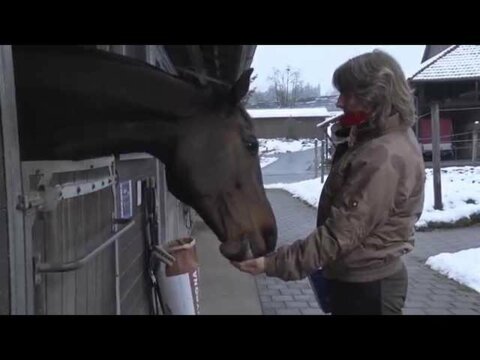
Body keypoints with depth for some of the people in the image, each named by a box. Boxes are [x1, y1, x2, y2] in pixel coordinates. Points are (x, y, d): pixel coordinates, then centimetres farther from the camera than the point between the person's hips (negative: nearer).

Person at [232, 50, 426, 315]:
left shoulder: (383, 158, -28)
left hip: (366, 287, -10)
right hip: (357, 279, 10)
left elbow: (340, 234, -29)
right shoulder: (389, 138, 5)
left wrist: (274, 264, -28)